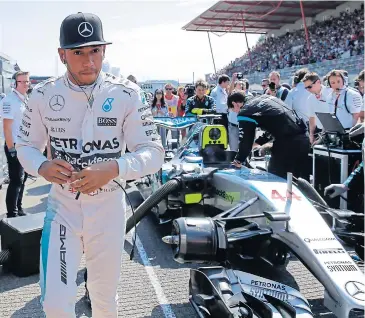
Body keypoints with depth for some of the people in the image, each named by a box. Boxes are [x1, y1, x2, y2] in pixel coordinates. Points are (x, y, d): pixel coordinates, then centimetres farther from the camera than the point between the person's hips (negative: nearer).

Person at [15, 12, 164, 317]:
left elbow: (154, 153, -12)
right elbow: (26, 146, 5)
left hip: (109, 209, 0)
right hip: (62, 208, 1)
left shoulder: (126, 94, -11)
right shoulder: (44, 95, -5)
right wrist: (42, 166, -19)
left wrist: (114, 169, -31)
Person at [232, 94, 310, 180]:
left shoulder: (245, 112, -2)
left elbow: (245, 140, -2)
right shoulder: (263, 98, 23)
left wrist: (239, 160, 15)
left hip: (287, 142, -8)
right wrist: (258, 142, 37)